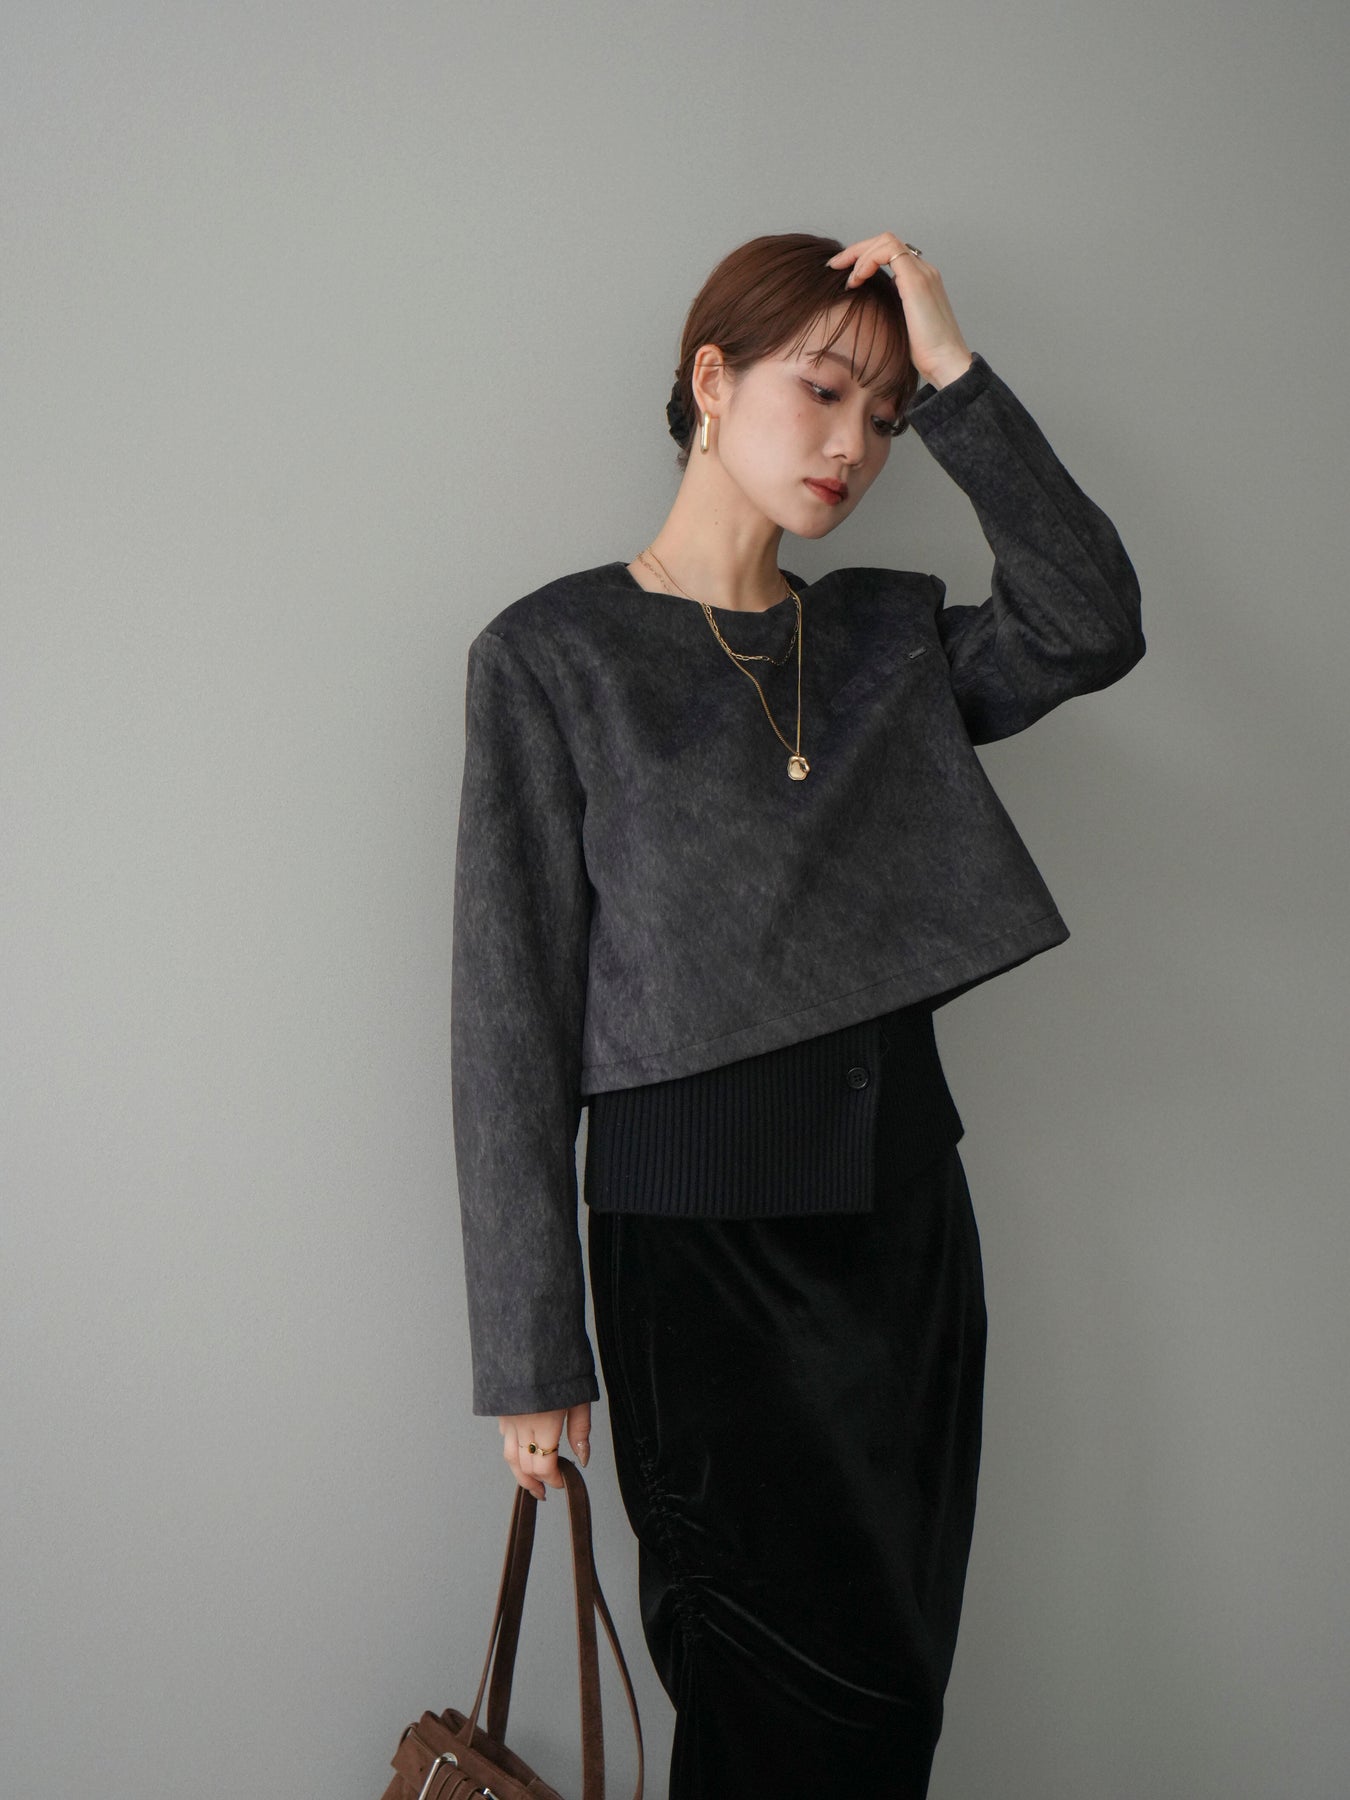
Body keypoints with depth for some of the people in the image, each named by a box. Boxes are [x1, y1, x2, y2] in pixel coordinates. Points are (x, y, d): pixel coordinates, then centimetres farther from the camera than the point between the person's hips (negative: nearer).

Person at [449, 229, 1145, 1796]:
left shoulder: (889, 639, 11)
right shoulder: (552, 655, -3)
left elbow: (1092, 628, -8)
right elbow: (511, 1012, -6)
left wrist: (953, 376, -6)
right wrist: (530, 1345, -7)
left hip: (903, 1207, 5)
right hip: (695, 1234, -5)